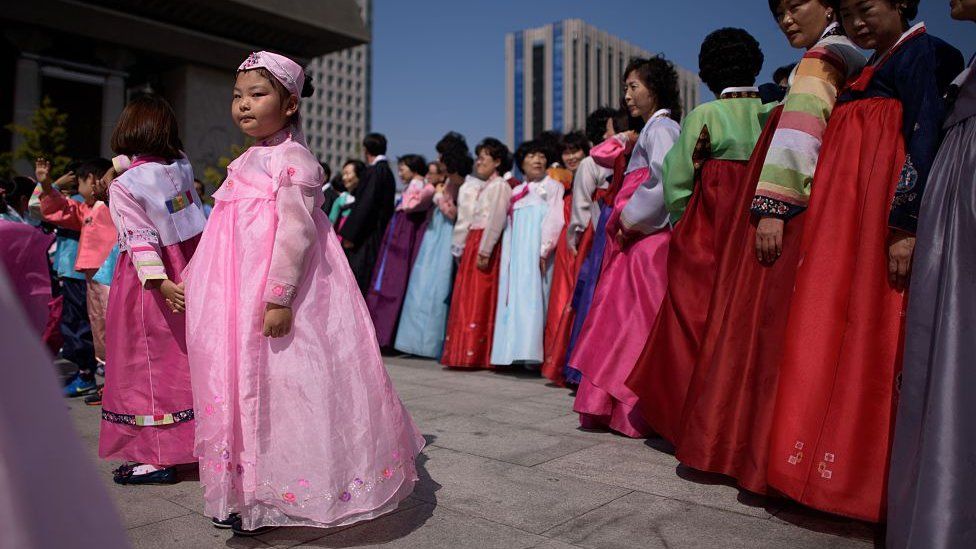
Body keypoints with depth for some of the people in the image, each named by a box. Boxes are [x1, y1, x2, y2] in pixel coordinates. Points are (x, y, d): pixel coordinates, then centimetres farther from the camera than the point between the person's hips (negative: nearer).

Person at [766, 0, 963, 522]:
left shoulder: (920, 52, -1)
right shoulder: (872, 68, 24)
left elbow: (925, 137, -13)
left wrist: (906, 225, -22)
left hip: (882, 219, -8)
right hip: (843, 224, 9)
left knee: (871, 337, -7)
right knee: (836, 335, 6)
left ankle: (866, 472, 1)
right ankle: (838, 463, 13)